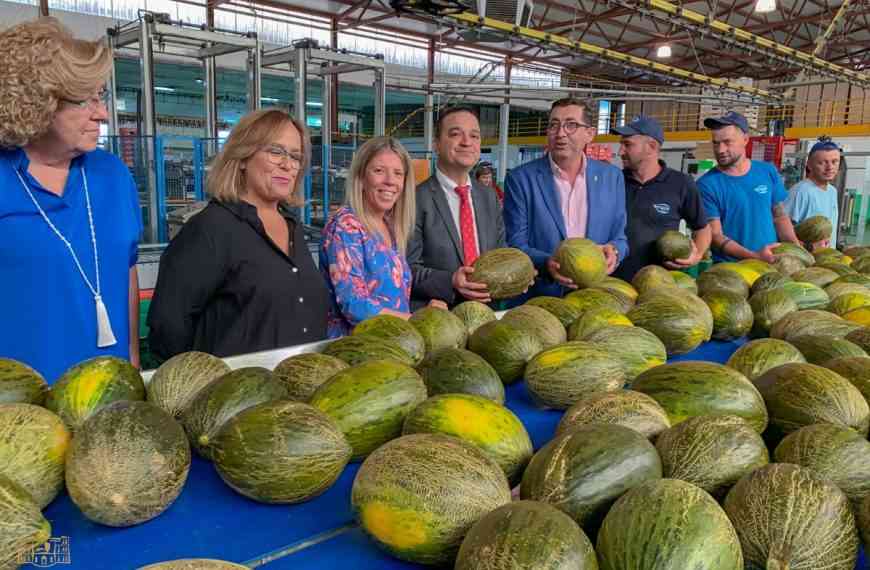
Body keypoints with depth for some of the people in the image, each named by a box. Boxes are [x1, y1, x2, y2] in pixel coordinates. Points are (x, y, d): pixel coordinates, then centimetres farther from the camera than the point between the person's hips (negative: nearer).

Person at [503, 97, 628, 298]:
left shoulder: (612, 177, 9)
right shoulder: (520, 179, -2)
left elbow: (619, 237, 14)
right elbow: (515, 246, -3)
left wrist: (613, 251, -9)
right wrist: (546, 264, -21)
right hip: (540, 297, -3)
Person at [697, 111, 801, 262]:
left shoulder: (768, 172, 6)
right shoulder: (707, 184, -7)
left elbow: (780, 216, 14)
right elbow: (715, 235, -10)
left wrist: (796, 249, -1)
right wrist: (755, 256, -19)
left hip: (771, 263, 3)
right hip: (728, 268, -3)